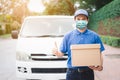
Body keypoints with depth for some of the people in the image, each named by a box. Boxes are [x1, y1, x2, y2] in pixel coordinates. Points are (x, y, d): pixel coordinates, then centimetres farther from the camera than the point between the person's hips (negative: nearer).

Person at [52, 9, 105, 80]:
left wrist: (100, 66, -16)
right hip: (72, 72, 0)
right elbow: (62, 53, 5)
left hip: (88, 72, 0)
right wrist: (57, 53, -18)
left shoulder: (94, 36, 3)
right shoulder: (68, 36, 4)